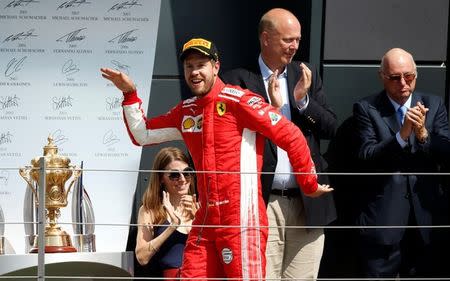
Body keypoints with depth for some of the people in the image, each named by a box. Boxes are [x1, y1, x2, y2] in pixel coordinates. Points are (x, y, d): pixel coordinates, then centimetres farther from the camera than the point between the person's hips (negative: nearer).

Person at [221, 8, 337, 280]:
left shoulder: (307, 76, 13)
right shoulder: (238, 80, 0)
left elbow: (330, 128, 8)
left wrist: (303, 100, -7)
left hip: (308, 202, 4)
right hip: (262, 203, -3)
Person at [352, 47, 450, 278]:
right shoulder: (366, 109, -1)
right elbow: (367, 157, -11)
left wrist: (423, 134, -19)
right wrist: (402, 135, -24)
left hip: (425, 215, 3)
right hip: (382, 216, -3)